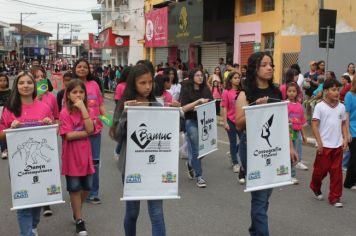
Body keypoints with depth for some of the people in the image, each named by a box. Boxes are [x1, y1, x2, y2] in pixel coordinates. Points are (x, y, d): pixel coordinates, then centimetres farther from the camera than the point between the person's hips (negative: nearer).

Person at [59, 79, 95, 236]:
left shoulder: (85, 110, 5)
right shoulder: (65, 113, -11)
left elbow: (90, 129, -13)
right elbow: (68, 135, -19)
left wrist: (83, 108, -16)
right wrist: (86, 132, -11)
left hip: (85, 154, 5)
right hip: (71, 156, -5)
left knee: (87, 187, 14)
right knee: (74, 188, 6)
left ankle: (76, 210, 39)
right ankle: (79, 220, 19)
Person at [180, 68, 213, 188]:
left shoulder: (206, 90, 7)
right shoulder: (186, 90, -3)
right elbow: (184, 108, -11)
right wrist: (198, 101, -18)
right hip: (191, 121, -4)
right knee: (196, 149, -4)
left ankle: (191, 164, 38)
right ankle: (199, 176, 4)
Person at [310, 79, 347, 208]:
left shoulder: (341, 107, 7)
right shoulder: (319, 106, -6)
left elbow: (343, 124, 14)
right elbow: (314, 125, -8)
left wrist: (345, 139, 2)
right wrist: (319, 143, -12)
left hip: (338, 145, 4)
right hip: (324, 145, -4)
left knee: (337, 172, 5)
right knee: (321, 169, 6)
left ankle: (335, 198, 15)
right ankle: (315, 187, 35)